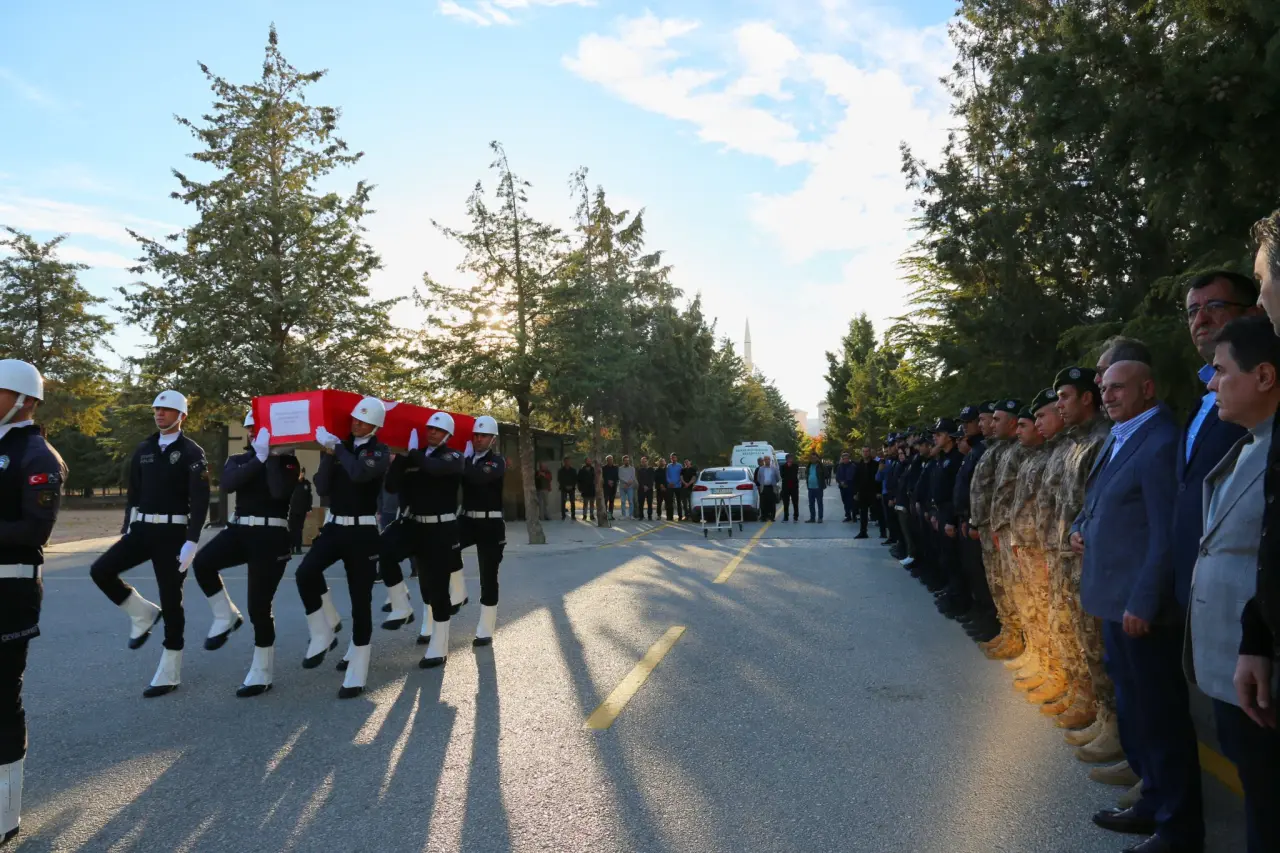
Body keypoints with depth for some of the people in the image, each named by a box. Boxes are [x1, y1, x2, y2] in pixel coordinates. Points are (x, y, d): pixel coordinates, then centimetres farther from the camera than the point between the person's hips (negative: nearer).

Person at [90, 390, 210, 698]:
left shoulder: (192, 452, -7)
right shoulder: (143, 450, 11)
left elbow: (200, 501, -13)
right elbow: (133, 494, 16)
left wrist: (191, 542, -19)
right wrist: (126, 531, 12)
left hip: (172, 533, -6)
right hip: (142, 530, 6)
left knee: (171, 602, 0)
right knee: (100, 570, -13)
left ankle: (169, 675, 10)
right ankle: (143, 615, 11)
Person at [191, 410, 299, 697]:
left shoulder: (288, 461, 1)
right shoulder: (237, 460, 12)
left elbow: (280, 492, -19)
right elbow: (228, 484, -11)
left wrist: (271, 456, -13)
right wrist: (259, 457, -15)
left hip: (272, 535, -4)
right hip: (239, 529, 4)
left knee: (259, 607, -4)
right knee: (202, 563, -26)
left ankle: (261, 673, 12)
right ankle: (227, 617, 1)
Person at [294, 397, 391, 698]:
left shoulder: (380, 451, -3)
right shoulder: (339, 446, 8)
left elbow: (360, 474, -25)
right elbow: (322, 488, -1)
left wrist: (338, 448, -13)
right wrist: (328, 454, -11)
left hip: (362, 531, -3)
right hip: (334, 526, 3)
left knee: (360, 601, -1)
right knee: (305, 573, -25)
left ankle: (356, 676, 8)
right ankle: (323, 635, -3)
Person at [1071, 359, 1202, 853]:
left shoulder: (1161, 443, -17)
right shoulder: (1119, 440, 13)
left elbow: (1166, 534, -20)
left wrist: (1143, 603, -21)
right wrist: (1081, 528, 4)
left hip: (1141, 605, -10)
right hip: (1116, 600, 10)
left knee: (1161, 716, 4)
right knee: (1134, 711, 20)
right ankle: (1155, 804, 35)